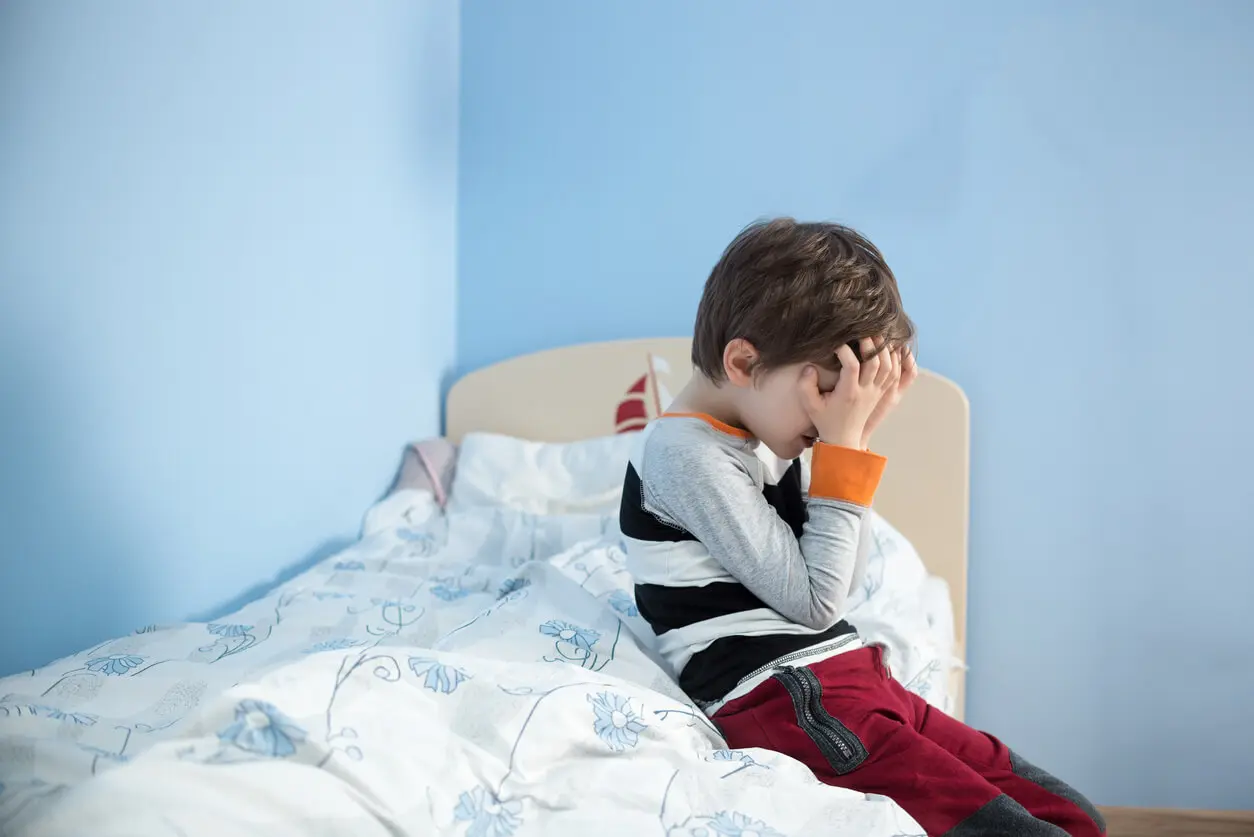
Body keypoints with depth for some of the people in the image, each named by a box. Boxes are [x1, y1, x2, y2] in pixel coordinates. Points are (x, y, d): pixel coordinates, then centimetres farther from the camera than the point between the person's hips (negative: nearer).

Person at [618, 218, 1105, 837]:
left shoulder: (765, 440, 14)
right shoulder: (684, 454, -13)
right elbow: (814, 601, -13)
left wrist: (856, 440, 6)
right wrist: (844, 448, -10)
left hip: (852, 679, 9)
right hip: (785, 708, -9)